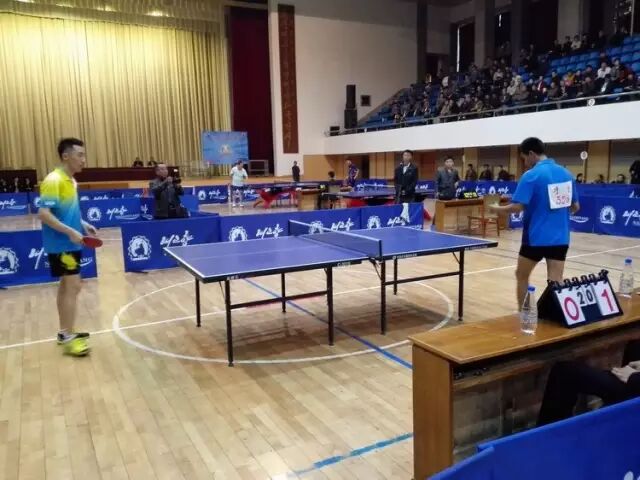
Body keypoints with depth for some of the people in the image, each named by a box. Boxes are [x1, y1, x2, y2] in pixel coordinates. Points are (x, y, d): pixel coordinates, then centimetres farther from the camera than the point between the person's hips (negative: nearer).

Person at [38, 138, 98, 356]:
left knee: (67, 286, 15)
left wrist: (83, 224, 9)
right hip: (61, 245, -10)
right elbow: (43, 214, -23)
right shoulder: (54, 180, -18)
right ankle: (68, 337, 0)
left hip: (69, 244, 10)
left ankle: (65, 332, 25)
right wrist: (70, 232, -27)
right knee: (73, 287, -8)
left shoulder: (71, 181, 10)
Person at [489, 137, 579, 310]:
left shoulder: (531, 175, -12)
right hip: (560, 238, 5)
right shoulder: (566, 173, 7)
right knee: (556, 283, 5)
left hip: (536, 238, -5)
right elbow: (575, 207, 13)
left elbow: (517, 207, -18)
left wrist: (497, 208, -1)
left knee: (522, 276, 16)